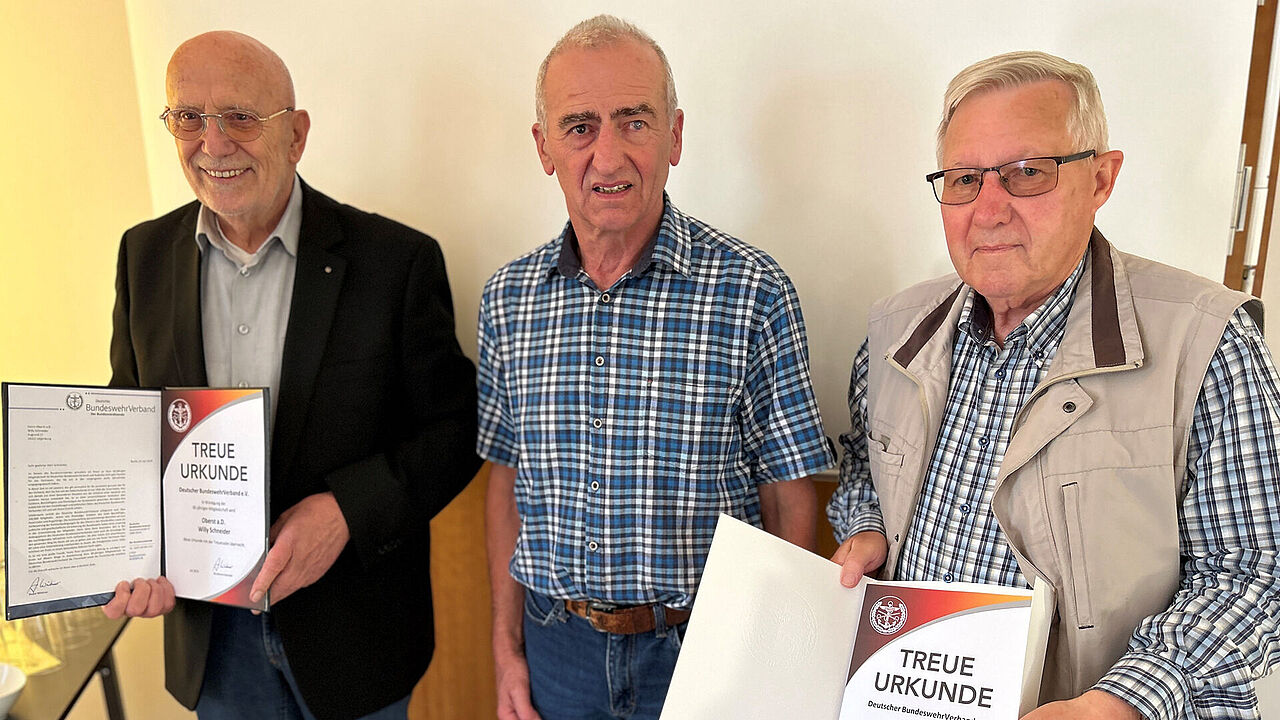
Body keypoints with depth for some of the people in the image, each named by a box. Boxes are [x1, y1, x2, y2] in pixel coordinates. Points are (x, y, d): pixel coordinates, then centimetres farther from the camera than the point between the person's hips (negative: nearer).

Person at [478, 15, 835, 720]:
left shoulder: (753, 292, -13)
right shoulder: (508, 298, -2)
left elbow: (789, 499, -8)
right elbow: (509, 478, 6)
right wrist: (507, 649, 5)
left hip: (704, 651, -2)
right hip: (555, 647, 3)